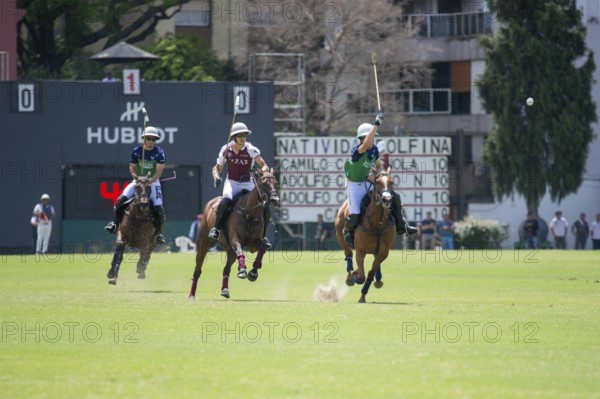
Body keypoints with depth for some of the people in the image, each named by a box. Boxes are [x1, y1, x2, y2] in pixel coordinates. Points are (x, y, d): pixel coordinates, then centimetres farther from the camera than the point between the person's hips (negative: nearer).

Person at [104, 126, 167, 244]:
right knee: (121, 199, -18)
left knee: (159, 208, -18)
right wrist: (136, 176, -13)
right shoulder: (137, 151, -1)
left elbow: (159, 171, -14)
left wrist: (149, 182, -26)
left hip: (153, 181, -2)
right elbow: (132, 168, 7)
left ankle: (158, 233, -2)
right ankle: (115, 223, -4)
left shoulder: (159, 152, -8)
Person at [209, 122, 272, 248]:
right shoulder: (226, 149, -4)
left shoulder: (251, 150, -9)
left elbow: (264, 166, -16)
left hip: (248, 184, 1)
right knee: (226, 201, -36)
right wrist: (216, 177, -13)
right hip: (231, 183, -1)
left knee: (266, 208, -13)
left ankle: (263, 236, 6)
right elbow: (217, 168, 8)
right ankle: (216, 229, -25)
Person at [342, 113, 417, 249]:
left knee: (394, 197, 1)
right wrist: (376, 124, -47)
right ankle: (348, 233, 15)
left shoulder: (374, 150, -3)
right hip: (354, 185, -7)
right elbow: (367, 144, -51)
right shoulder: (357, 151, -27)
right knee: (354, 215, -19)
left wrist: (375, 175, -7)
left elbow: (378, 166, 16)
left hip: (367, 183, 7)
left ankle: (400, 226, 16)